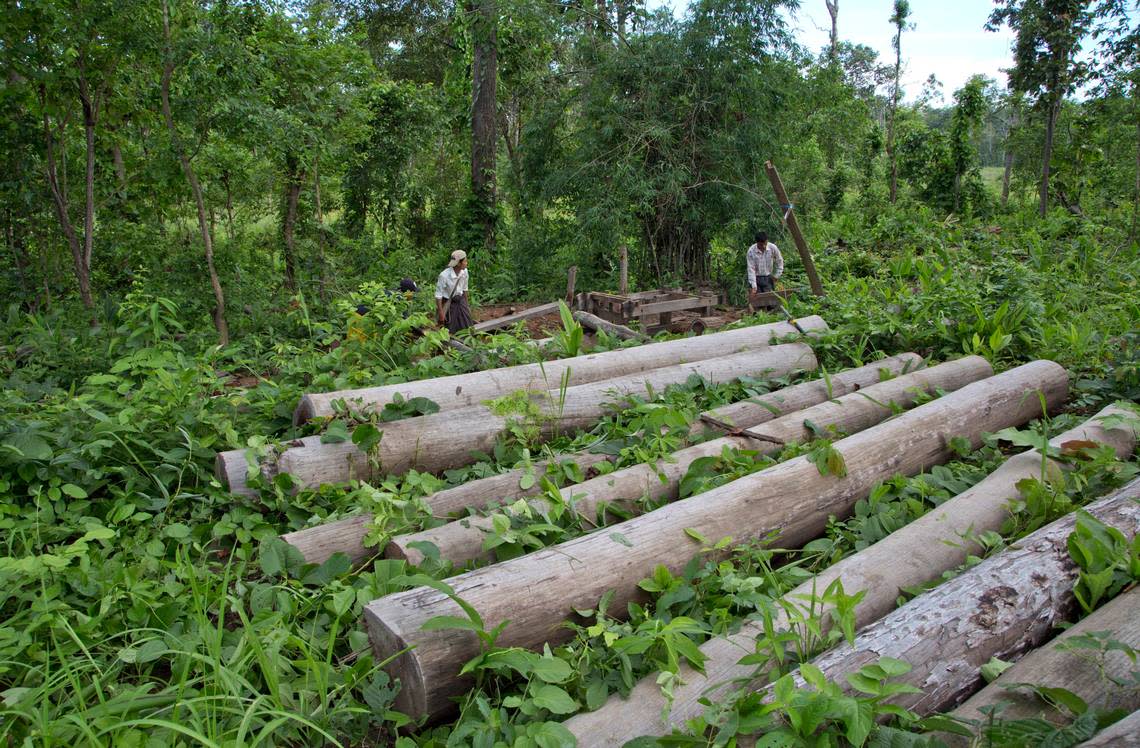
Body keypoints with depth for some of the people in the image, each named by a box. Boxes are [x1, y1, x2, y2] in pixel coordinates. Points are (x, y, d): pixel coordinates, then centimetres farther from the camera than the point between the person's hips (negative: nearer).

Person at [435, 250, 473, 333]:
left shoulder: (464, 272, -8)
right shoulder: (444, 275, -25)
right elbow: (438, 295, -18)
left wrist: (466, 304, 16)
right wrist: (440, 312, -16)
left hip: (460, 301, 5)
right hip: (448, 304, -5)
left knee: (466, 327, 7)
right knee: (450, 332, 4)